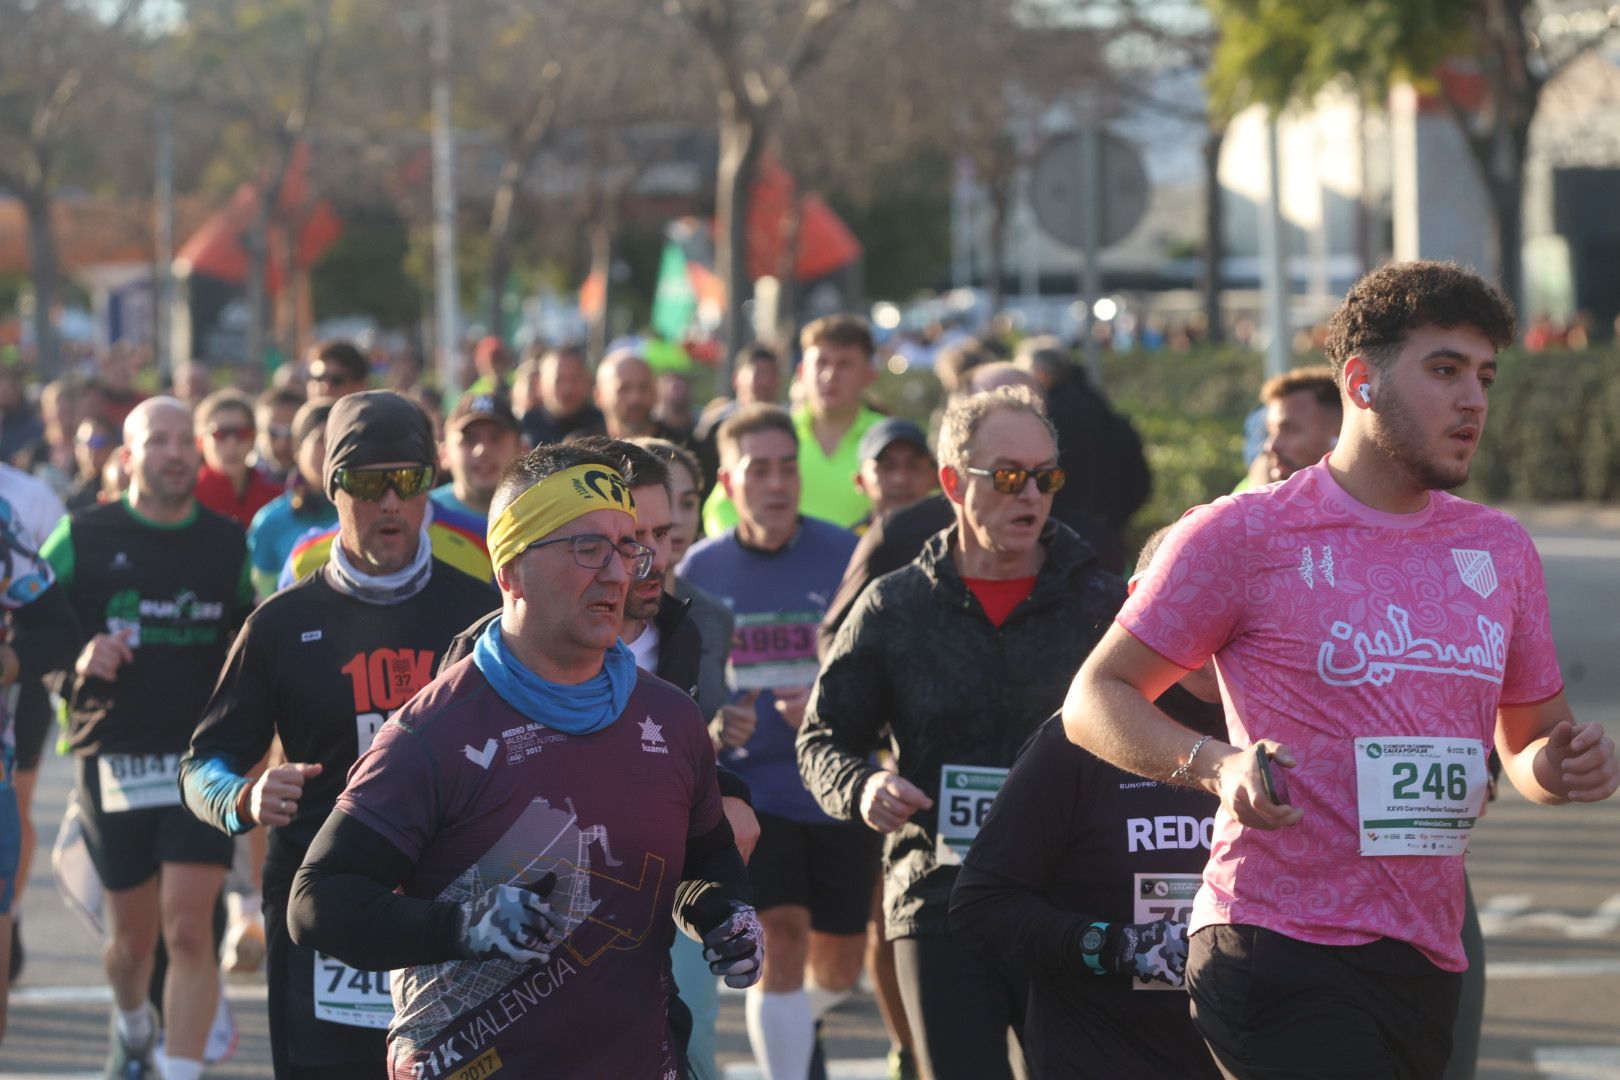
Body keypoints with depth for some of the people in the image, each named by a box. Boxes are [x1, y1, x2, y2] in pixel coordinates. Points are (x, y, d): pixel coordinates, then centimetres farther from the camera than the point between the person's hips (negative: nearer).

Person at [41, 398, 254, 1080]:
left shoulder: (228, 544, 7)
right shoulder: (82, 538, 1)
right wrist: (78, 658, -15)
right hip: (112, 760, 0)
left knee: (188, 929, -12)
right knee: (133, 935, 11)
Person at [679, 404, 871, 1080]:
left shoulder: (846, 556, -5)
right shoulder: (698, 571, 1)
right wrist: (708, 728, -11)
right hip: (749, 789, 0)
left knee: (839, 964, 11)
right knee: (782, 939, -18)